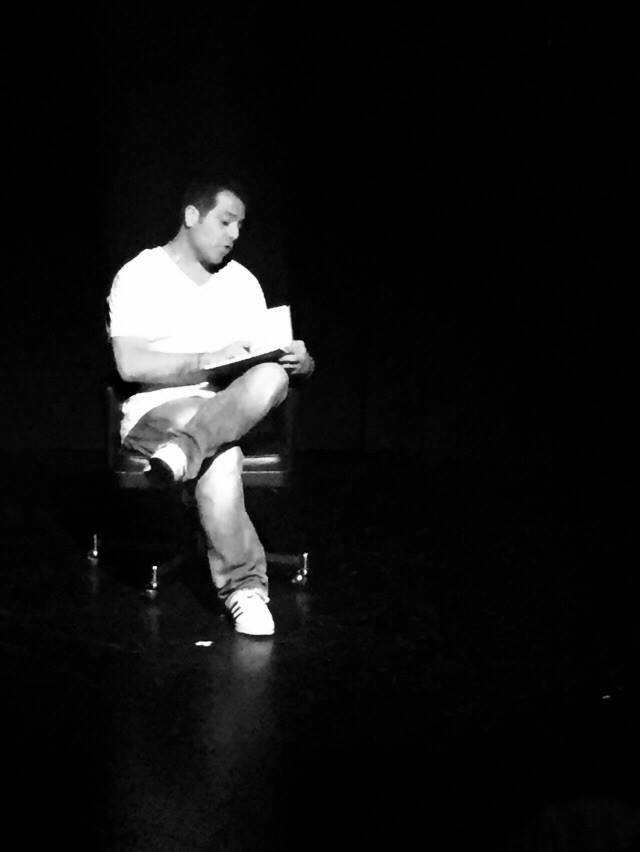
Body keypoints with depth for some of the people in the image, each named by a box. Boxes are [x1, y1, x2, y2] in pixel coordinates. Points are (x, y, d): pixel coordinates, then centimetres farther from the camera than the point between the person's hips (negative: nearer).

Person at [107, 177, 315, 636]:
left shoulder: (242, 282, 15)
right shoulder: (139, 277, -1)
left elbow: (268, 354, 14)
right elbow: (131, 364, -13)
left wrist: (298, 361, -11)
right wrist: (210, 360, -19)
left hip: (231, 408, 4)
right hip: (159, 407, -4)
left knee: (271, 377, -31)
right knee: (221, 460, -37)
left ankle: (182, 448, -45)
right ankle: (244, 586, -32)